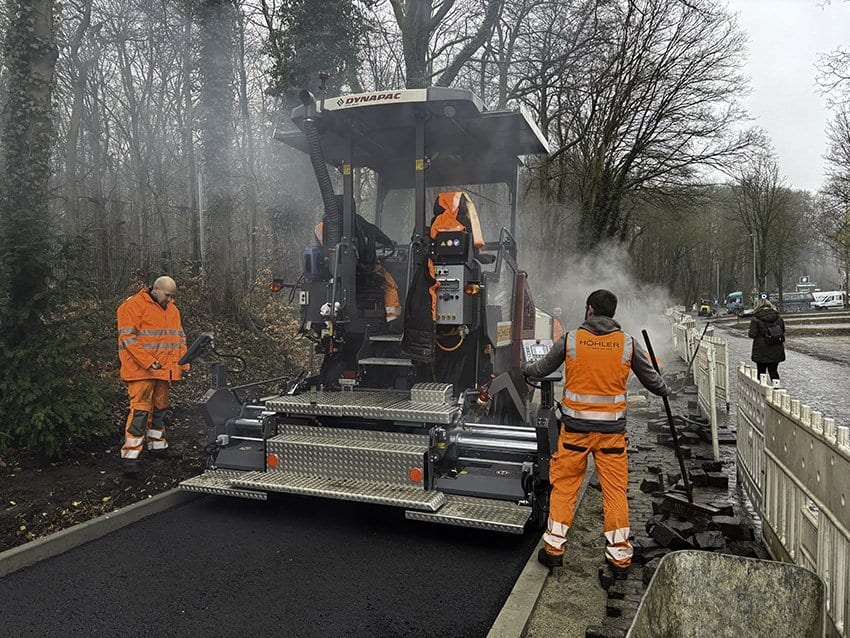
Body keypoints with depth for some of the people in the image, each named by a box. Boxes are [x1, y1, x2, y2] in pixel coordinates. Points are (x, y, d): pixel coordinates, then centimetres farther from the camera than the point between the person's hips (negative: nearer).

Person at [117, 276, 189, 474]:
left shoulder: (172, 310, 15)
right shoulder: (135, 305, -9)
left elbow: (179, 338, 22)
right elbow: (127, 337, -15)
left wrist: (183, 364, 12)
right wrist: (149, 362, -21)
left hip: (164, 371, 8)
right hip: (141, 370, -7)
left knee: (160, 409, 17)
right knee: (140, 410, -10)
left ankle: (157, 445, 31)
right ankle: (130, 455, -7)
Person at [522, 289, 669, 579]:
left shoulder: (570, 339, -3)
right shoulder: (628, 343, -1)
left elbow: (542, 369, 10)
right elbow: (652, 379, 10)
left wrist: (525, 369, 32)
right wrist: (665, 390, 34)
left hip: (575, 427, -1)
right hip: (612, 429, 1)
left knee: (563, 485, 11)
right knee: (615, 490, 9)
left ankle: (554, 548, 17)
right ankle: (619, 557, 16)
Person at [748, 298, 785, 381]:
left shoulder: (755, 319, -12)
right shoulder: (778, 318, 3)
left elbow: (752, 335, -15)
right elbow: (783, 331, 12)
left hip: (761, 351, -4)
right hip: (776, 351, 4)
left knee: (761, 373, 7)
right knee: (774, 371, 13)